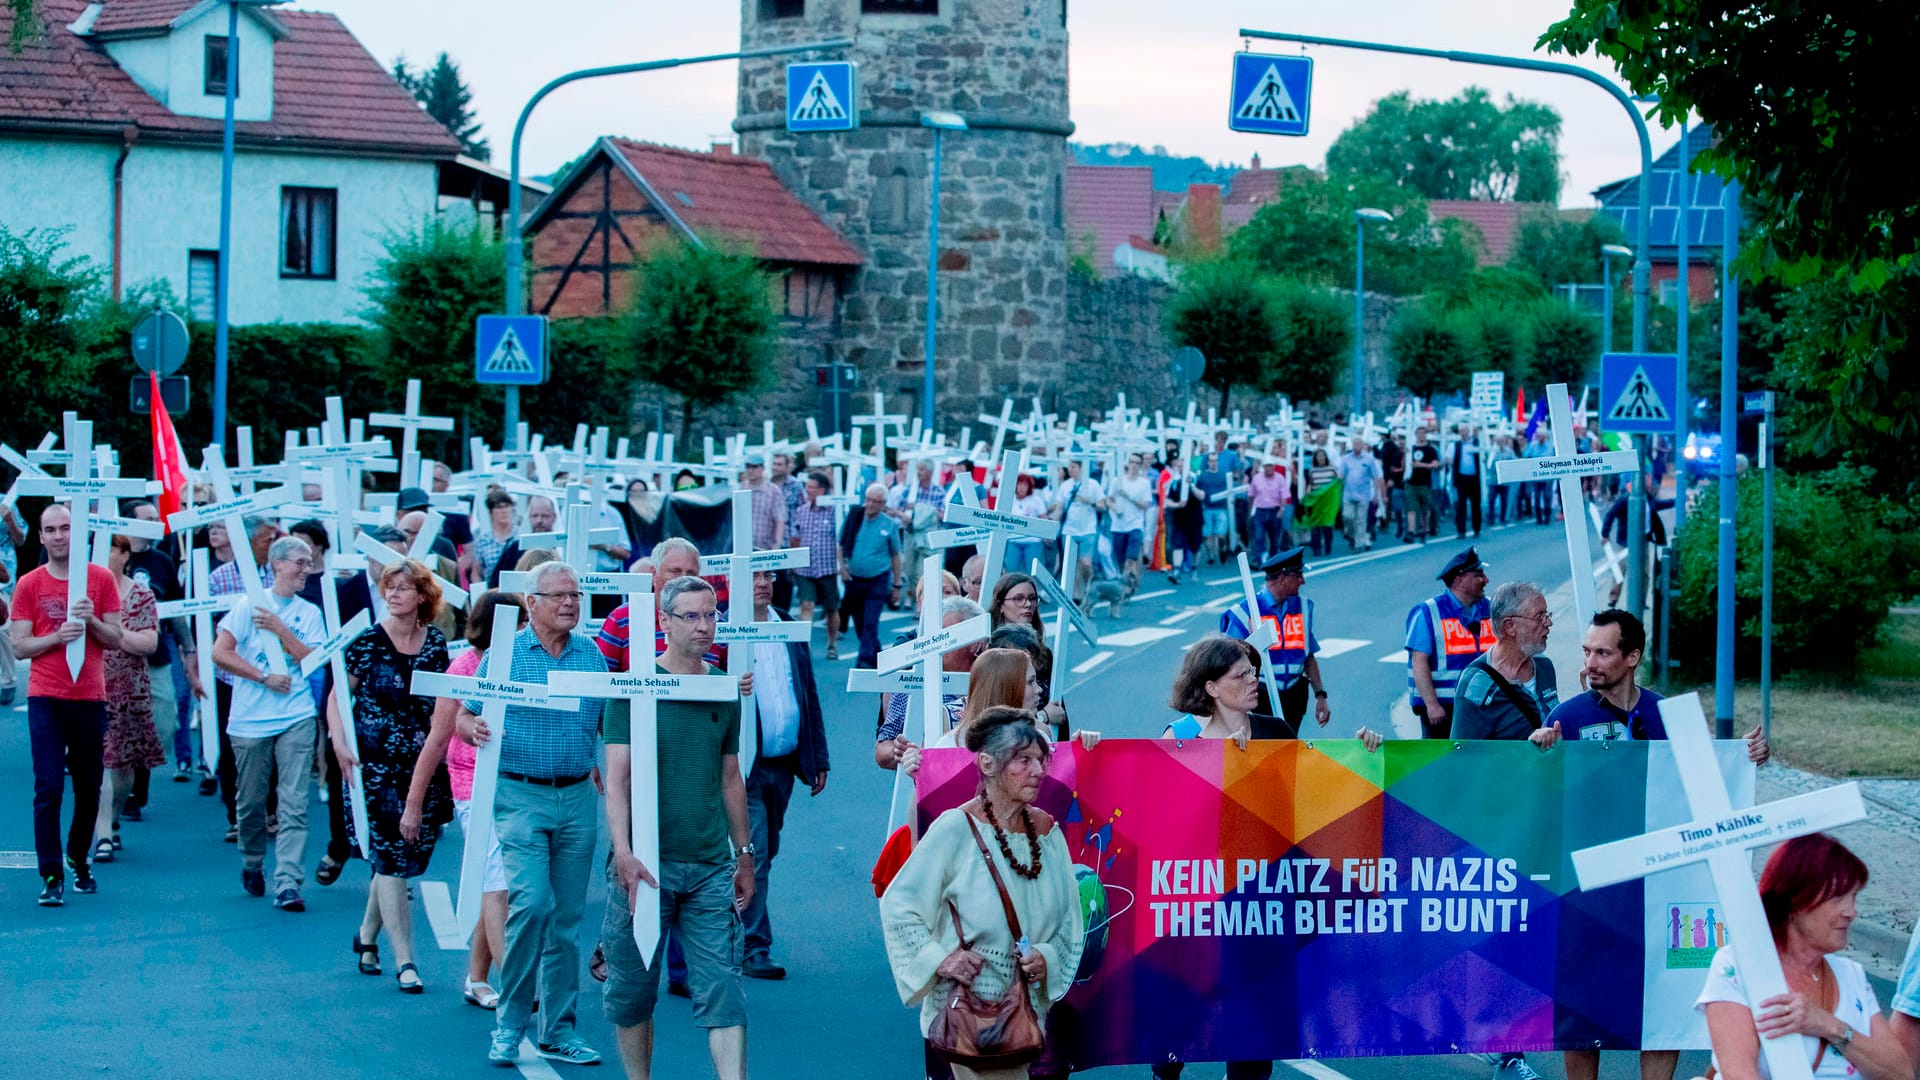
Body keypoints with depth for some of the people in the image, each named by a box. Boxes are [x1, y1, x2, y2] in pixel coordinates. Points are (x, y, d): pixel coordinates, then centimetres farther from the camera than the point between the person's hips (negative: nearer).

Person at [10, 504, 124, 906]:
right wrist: (58, 636, -16)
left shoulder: (101, 578, 4)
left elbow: (115, 640, 5)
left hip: (90, 698, 2)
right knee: (48, 788, -8)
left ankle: (78, 860, 29)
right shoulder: (29, 584, 2)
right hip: (46, 699, -2)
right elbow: (20, 646, 0)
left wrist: (91, 621, -14)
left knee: (88, 789, 8)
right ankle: (51, 876, -8)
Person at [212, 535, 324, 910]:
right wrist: (266, 677, -9)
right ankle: (253, 866, 31)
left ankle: (288, 884, -12)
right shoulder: (250, 604, 1)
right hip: (251, 720, -1)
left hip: (297, 718, 1)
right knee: (250, 802, 7)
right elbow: (220, 653, -6)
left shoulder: (310, 613, 10)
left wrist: (280, 629, -9)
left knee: (294, 805, -9)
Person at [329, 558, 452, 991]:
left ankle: (367, 934, 33)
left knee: (410, 855, 10)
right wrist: (340, 743, -17)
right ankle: (404, 961, -3)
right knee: (391, 858, -6)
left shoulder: (436, 644, 6)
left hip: (424, 764, 4)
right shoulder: (367, 643, -5)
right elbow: (337, 697, -2)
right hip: (376, 765, -4)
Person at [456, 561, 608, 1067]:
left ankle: (557, 1030, 15)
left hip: (578, 798, 4)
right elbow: (463, 716, 1)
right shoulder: (504, 652, -1)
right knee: (531, 903, -16)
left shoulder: (593, 656, 8)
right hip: (520, 796, -4)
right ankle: (509, 1023, -2)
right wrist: (471, 727, -21)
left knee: (567, 917, 7)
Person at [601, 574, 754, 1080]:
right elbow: (617, 777, -9)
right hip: (647, 864, -3)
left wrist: (745, 855, 18)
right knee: (633, 990, 6)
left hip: (711, 867, 3)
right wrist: (623, 853, -20)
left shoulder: (725, 691, 10)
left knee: (723, 990, -5)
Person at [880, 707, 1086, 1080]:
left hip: (1028, 1006, 6)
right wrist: (937, 958, -16)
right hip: (968, 1004, -6)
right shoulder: (956, 829, -11)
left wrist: (1048, 957, -7)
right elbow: (898, 904, -8)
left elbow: (1069, 922, 11)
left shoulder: (1047, 832, 6)